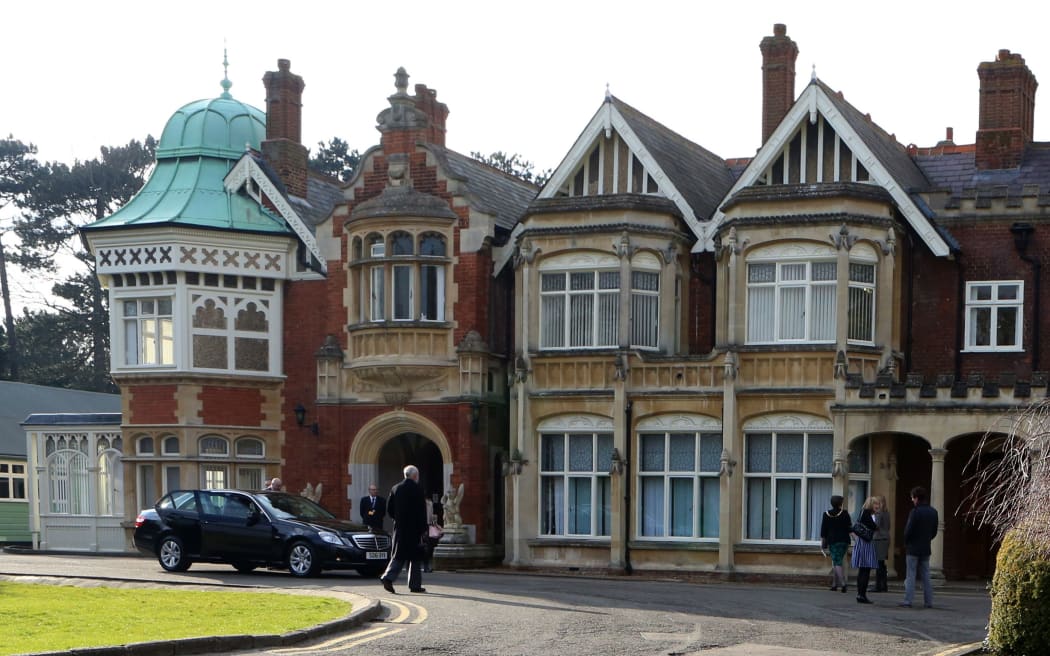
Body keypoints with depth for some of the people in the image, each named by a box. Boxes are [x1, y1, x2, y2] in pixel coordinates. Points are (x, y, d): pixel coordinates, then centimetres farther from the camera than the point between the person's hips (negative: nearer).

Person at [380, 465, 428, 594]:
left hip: (399, 529, 5)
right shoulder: (417, 489, -9)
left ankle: (388, 578, -14)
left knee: (398, 556, 6)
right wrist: (423, 529, -6)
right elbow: (422, 511, -11)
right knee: (415, 558, 6)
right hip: (414, 529, -4)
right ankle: (415, 585, 11)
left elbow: (389, 509, 8)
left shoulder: (395, 489, 6)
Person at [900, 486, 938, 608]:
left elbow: (908, 530, -16)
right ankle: (928, 601, 10)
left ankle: (908, 600, -4)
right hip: (926, 548, 6)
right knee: (925, 575, 11)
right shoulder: (933, 512, 5)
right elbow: (934, 531, 9)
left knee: (911, 575, -2)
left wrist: (906, 543, 0)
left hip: (913, 548, -6)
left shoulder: (915, 512, -16)